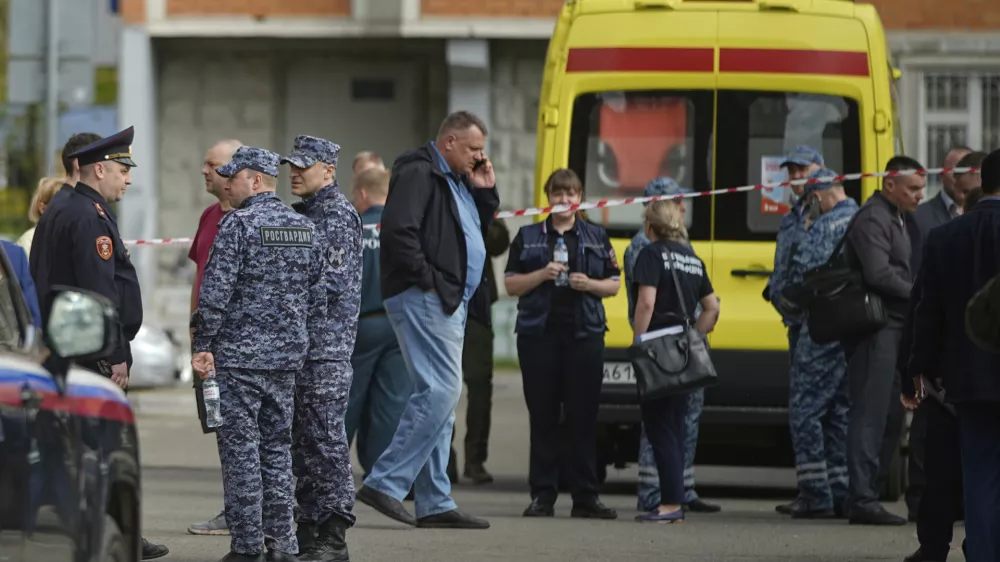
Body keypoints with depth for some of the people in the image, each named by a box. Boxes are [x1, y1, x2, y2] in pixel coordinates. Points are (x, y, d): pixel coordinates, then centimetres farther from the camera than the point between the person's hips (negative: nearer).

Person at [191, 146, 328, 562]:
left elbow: (215, 293, -14)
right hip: (286, 356, 6)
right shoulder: (306, 229, 10)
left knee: (240, 449, -2)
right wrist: (308, 351, 18)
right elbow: (317, 297, 13)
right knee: (277, 446, 12)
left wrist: (203, 346, -8)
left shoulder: (238, 224, -11)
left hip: (238, 355, -6)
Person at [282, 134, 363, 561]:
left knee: (326, 440, -8)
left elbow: (333, 282, -17)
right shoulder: (301, 214, 18)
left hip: (326, 343, -9)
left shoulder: (339, 214, -10)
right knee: (302, 442, 10)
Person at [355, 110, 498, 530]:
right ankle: (385, 483, -16)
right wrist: (426, 277, -19)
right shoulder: (418, 173, -11)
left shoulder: (455, 181, 21)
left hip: (448, 302, 11)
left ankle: (435, 503, 11)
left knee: (438, 396, 9)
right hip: (423, 300, -11)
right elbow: (397, 229, -23)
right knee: (441, 391, -16)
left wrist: (485, 191, 13)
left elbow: (479, 229, 28)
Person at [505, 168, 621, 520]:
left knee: (584, 418, -1)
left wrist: (590, 284, -8)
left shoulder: (597, 237, 13)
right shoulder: (528, 237, 10)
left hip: (585, 335, 1)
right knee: (542, 418, 0)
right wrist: (542, 274, -10)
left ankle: (585, 497, 3)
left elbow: (614, 285, 12)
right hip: (539, 335, -1)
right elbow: (511, 285, 6)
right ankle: (542, 496, 3)